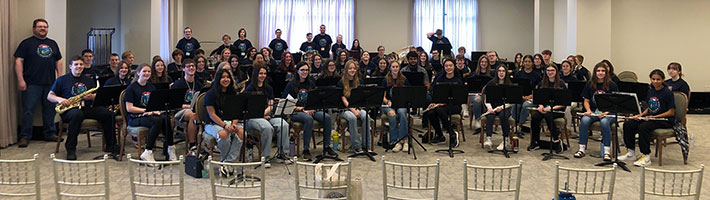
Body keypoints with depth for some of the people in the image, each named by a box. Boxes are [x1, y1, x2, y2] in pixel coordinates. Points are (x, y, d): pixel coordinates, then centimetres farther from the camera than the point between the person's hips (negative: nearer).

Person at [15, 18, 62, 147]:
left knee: (50, 110, 8)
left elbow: (58, 61, 20)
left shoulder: (53, 43, 17)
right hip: (32, 84, -4)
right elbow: (18, 61, -4)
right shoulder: (26, 43, 2)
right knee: (28, 110, -5)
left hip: (50, 83, 5)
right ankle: (25, 137, 2)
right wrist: (20, 80, -12)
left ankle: (50, 133, 18)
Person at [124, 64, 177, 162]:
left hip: (151, 114, 5)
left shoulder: (152, 87, 19)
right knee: (158, 121, -35)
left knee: (166, 118, -30)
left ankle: (169, 148, -23)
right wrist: (146, 110, -15)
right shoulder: (131, 88, 0)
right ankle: (148, 153, -30)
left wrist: (155, 109, -5)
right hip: (135, 118, -5)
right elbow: (129, 108, -7)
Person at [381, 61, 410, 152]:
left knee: (402, 113, -34)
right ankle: (395, 141, -30)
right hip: (389, 105, -1)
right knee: (392, 115, -34)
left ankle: (403, 140, -32)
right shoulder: (385, 80, 6)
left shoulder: (404, 80, 11)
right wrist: (387, 101, -20)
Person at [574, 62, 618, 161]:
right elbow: (586, 100, 12)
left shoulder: (612, 85, 0)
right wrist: (588, 110, -8)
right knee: (584, 121, -29)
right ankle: (582, 148, -20)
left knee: (604, 122, -36)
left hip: (608, 112, -2)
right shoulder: (590, 84, 9)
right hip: (593, 111, 3)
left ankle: (607, 151, -28)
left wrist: (606, 112, -18)